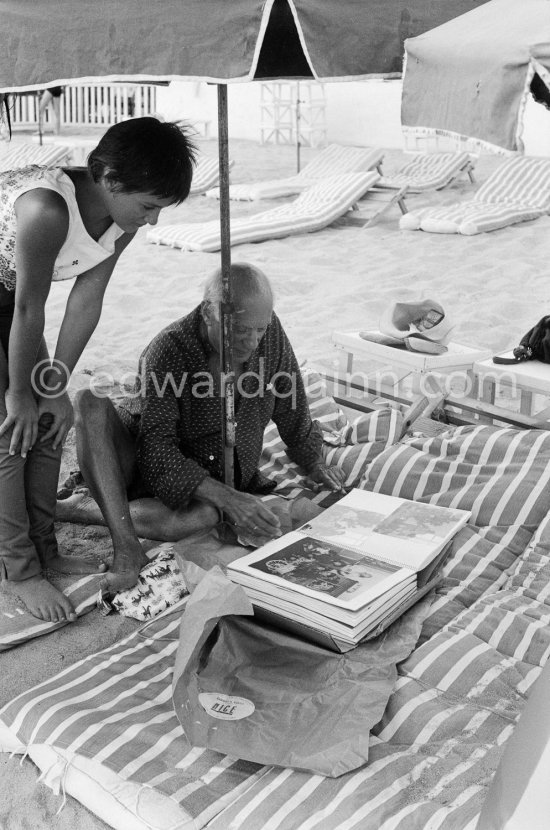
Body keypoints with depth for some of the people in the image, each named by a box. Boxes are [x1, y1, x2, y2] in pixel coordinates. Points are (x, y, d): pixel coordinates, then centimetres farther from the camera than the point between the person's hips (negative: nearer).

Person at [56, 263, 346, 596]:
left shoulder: (270, 331, -11)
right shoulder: (168, 352, -24)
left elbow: (291, 404, 7)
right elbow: (156, 449, -29)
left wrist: (313, 463, 13)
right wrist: (226, 498, -38)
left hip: (219, 477, 3)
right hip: (150, 467, -2)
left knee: (195, 518, -37)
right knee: (91, 403, -32)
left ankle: (80, 509, -13)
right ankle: (127, 545, -36)